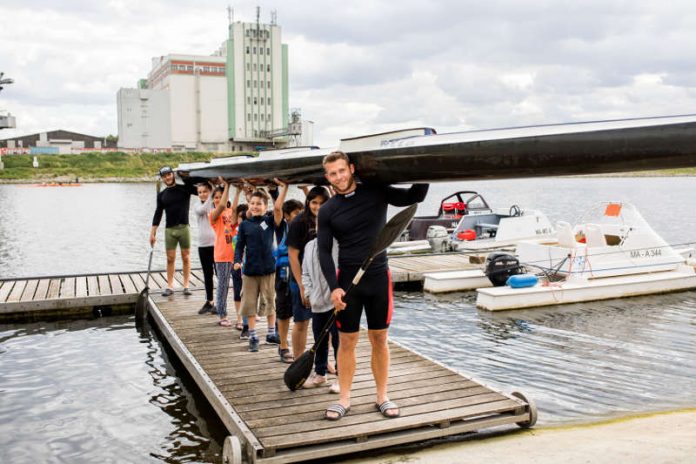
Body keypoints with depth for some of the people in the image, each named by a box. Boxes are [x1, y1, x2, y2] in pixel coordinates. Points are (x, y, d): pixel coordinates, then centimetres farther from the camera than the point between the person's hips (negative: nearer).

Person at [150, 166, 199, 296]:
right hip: (169, 229, 2)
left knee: (186, 257, 1)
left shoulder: (185, 189, 3)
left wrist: (187, 177, -15)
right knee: (170, 259, 3)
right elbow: (158, 214, 10)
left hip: (184, 228, -2)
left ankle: (186, 286, 7)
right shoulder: (161, 195, 10)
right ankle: (170, 286, 10)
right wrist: (153, 232, 5)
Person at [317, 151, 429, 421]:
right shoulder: (328, 210, 0)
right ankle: (344, 399, 17)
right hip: (347, 280, 0)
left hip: (379, 278, 1)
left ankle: (382, 397, 20)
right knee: (347, 341, 5)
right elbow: (324, 252, -2)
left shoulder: (376, 193, 0)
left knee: (379, 340, 8)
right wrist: (334, 287, -11)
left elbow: (415, 196, 3)